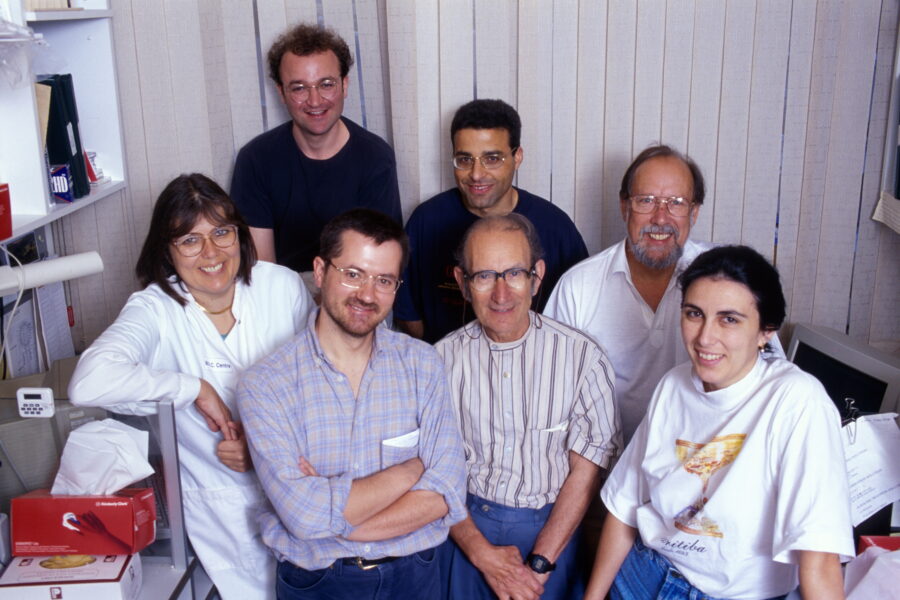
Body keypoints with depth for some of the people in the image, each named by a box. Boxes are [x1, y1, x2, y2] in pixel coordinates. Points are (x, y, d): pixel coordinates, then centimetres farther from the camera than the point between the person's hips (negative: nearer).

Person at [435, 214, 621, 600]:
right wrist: (483, 553, -11)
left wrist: (540, 562, -12)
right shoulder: (443, 359, -5)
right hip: (466, 529, 1)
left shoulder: (582, 356, -10)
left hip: (551, 530, -1)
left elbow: (586, 469, -8)